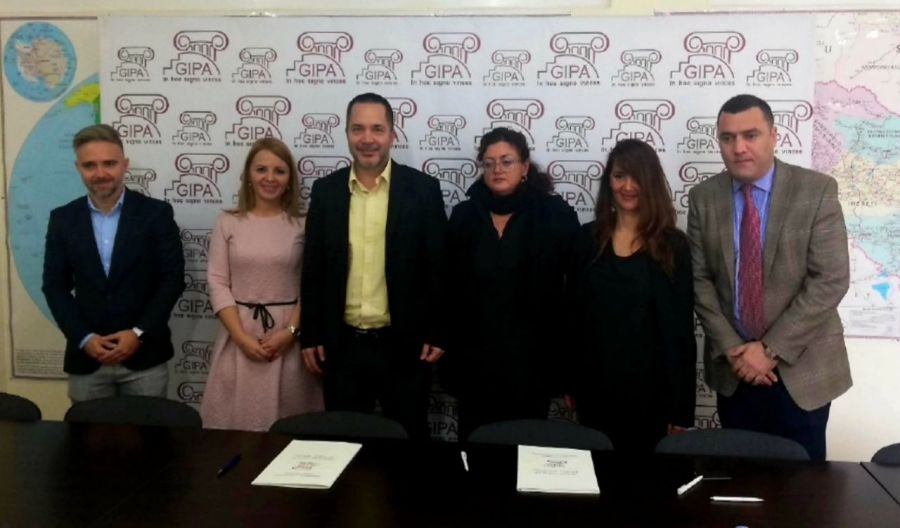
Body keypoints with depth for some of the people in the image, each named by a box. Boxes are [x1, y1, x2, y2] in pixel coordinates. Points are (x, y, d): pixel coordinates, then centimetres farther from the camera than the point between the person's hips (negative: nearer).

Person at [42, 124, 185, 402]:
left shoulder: (156, 213, -3)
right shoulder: (62, 219, 4)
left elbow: (173, 279, -5)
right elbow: (55, 286, 4)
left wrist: (139, 333, -13)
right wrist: (84, 338, -8)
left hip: (145, 356, -2)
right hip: (85, 358, 2)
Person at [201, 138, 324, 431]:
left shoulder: (304, 225, 2)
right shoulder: (228, 223, 4)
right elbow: (217, 284, 0)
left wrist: (290, 331, -12)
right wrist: (242, 337, -9)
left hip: (288, 337, -1)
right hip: (240, 336, 1)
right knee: (237, 421, 6)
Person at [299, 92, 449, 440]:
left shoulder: (423, 189, -4)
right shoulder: (326, 190, 3)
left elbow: (438, 267, -3)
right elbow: (313, 269, 6)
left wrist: (437, 334, -5)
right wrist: (310, 335, 4)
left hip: (404, 344, -2)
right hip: (341, 345, 2)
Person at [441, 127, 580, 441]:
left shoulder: (556, 215, -4)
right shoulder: (463, 215, 5)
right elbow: (449, 285, 6)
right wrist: (445, 342, 2)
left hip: (531, 357, -2)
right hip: (474, 357, 2)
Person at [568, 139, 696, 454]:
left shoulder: (672, 245, -4)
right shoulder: (588, 238, 2)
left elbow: (681, 328, -6)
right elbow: (574, 314, 5)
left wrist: (681, 407, -8)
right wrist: (571, 383, 2)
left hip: (650, 387, -2)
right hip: (595, 385, 2)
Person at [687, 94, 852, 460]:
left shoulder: (817, 191, -9)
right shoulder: (704, 198, 0)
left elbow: (831, 280, -14)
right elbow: (700, 280, 0)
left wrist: (770, 348, -16)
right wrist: (732, 349, -11)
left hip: (801, 366, -2)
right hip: (733, 367, 2)